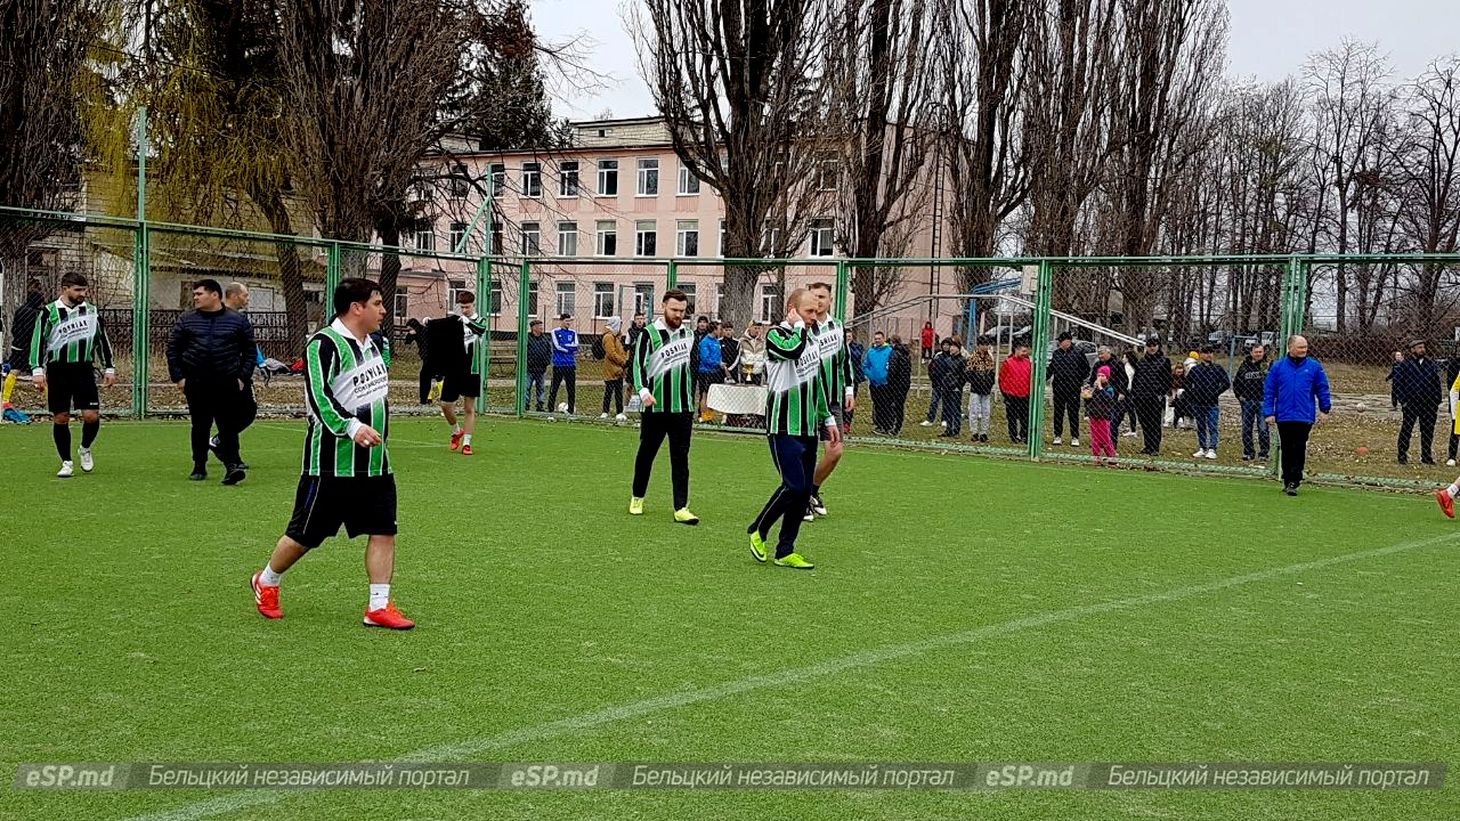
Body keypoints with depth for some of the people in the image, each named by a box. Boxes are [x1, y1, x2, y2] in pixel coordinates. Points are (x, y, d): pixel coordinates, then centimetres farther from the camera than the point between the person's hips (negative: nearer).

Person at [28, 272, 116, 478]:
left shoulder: (92, 312, 8)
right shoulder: (49, 312, -1)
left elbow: (103, 340, 16)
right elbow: (38, 341, -2)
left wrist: (109, 368, 14)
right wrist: (37, 370, -10)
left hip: (84, 370, 2)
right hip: (57, 371, -2)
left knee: (92, 415, -7)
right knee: (60, 418, 2)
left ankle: (85, 449, 21)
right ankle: (66, 463, 15)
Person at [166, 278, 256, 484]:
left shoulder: (237, 320, 2)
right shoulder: (187, 320, 6)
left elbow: (250, 351, 7)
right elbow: (172, 348, 10)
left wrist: (242, 377, 0)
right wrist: (178, 377, 3)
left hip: (227, 384, -2)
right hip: (196, 384, 2)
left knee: (229, 426, -9)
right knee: (200, 426, 8)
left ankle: (232, 464, -11)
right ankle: (199, 467, 18)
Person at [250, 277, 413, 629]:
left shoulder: (370, 344, 13)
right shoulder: (324, 344, -15)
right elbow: (319, 397, -24)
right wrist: (351, 427, -33)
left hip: (374, 461, 8)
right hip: (332, 464, -8)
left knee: (383, 531, 0)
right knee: (304, 535, 4)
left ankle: (378, 607, 5)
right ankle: (266, 582, 29)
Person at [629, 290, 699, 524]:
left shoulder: (688, 335, 10)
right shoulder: (649, 334, -7)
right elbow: (638, 364, -15)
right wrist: (643, 390, -31)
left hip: (683, 408, 3)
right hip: (655, 407, -3)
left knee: (680, 459, -2)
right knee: (646, 454, 11)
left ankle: (681, 508, -4)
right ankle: (637, 498, 30)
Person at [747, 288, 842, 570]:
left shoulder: (811, 339, 15)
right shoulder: (776, 335, -10)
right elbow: (792, 350, -34)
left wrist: (828, 419, 23)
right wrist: (798, 325, -17)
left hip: (807, 428, 8)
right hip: (784, 427, -8)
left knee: (804, 491, 5)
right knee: (794, 486, -14)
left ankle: (785, 552, 13)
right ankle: (758, 531, 9)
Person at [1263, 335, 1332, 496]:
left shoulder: (1314, 366, 1)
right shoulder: (1278, 367, 1)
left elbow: (1322, 388, 6)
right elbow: (1269, 391, 1)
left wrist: (1324, 409, 3)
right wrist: (1268, 413, -4)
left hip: (1305, 417, -1)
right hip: (1283, 417, 1)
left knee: (1299, 450, -5)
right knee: (1286, 450, 9)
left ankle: (1294, 483, -4)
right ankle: (1287, 480, 19)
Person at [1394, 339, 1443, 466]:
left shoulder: (1432, 364, 11)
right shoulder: (1404, 365, -2)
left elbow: (1437, 384, 15)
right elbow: (1397, 384, -3)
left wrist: (1437, 403, 8)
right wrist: (1403, 401, -9)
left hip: (1428, 406, 4)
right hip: (1411, 405, -4)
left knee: (1428, 432, 7)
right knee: (1406, 431, -1)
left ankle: (1427, 456, 17)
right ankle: (1402, 456, 7)